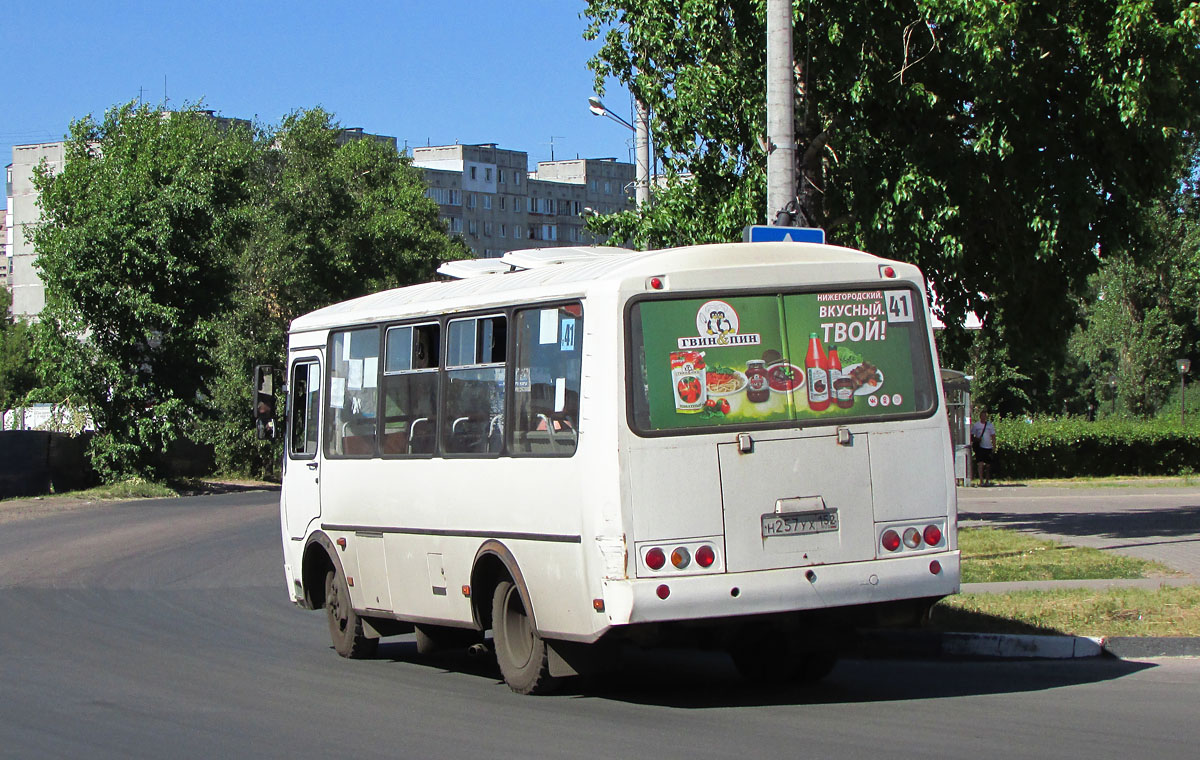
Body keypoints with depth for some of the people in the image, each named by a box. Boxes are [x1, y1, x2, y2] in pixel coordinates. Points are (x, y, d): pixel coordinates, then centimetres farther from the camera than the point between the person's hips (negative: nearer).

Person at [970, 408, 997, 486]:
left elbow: (993, 436, 11)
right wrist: (976, 440, -16)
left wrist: (994, 447, 4)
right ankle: (981, 480, -15)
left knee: (988, 465, 8)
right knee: (980, 463, -14)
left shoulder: (990, 425, 8)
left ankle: (987, 480, 17)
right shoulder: (976, 425, 3)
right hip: (980, 447, -2)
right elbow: (971, 436, 5)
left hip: (988, 447, 2)